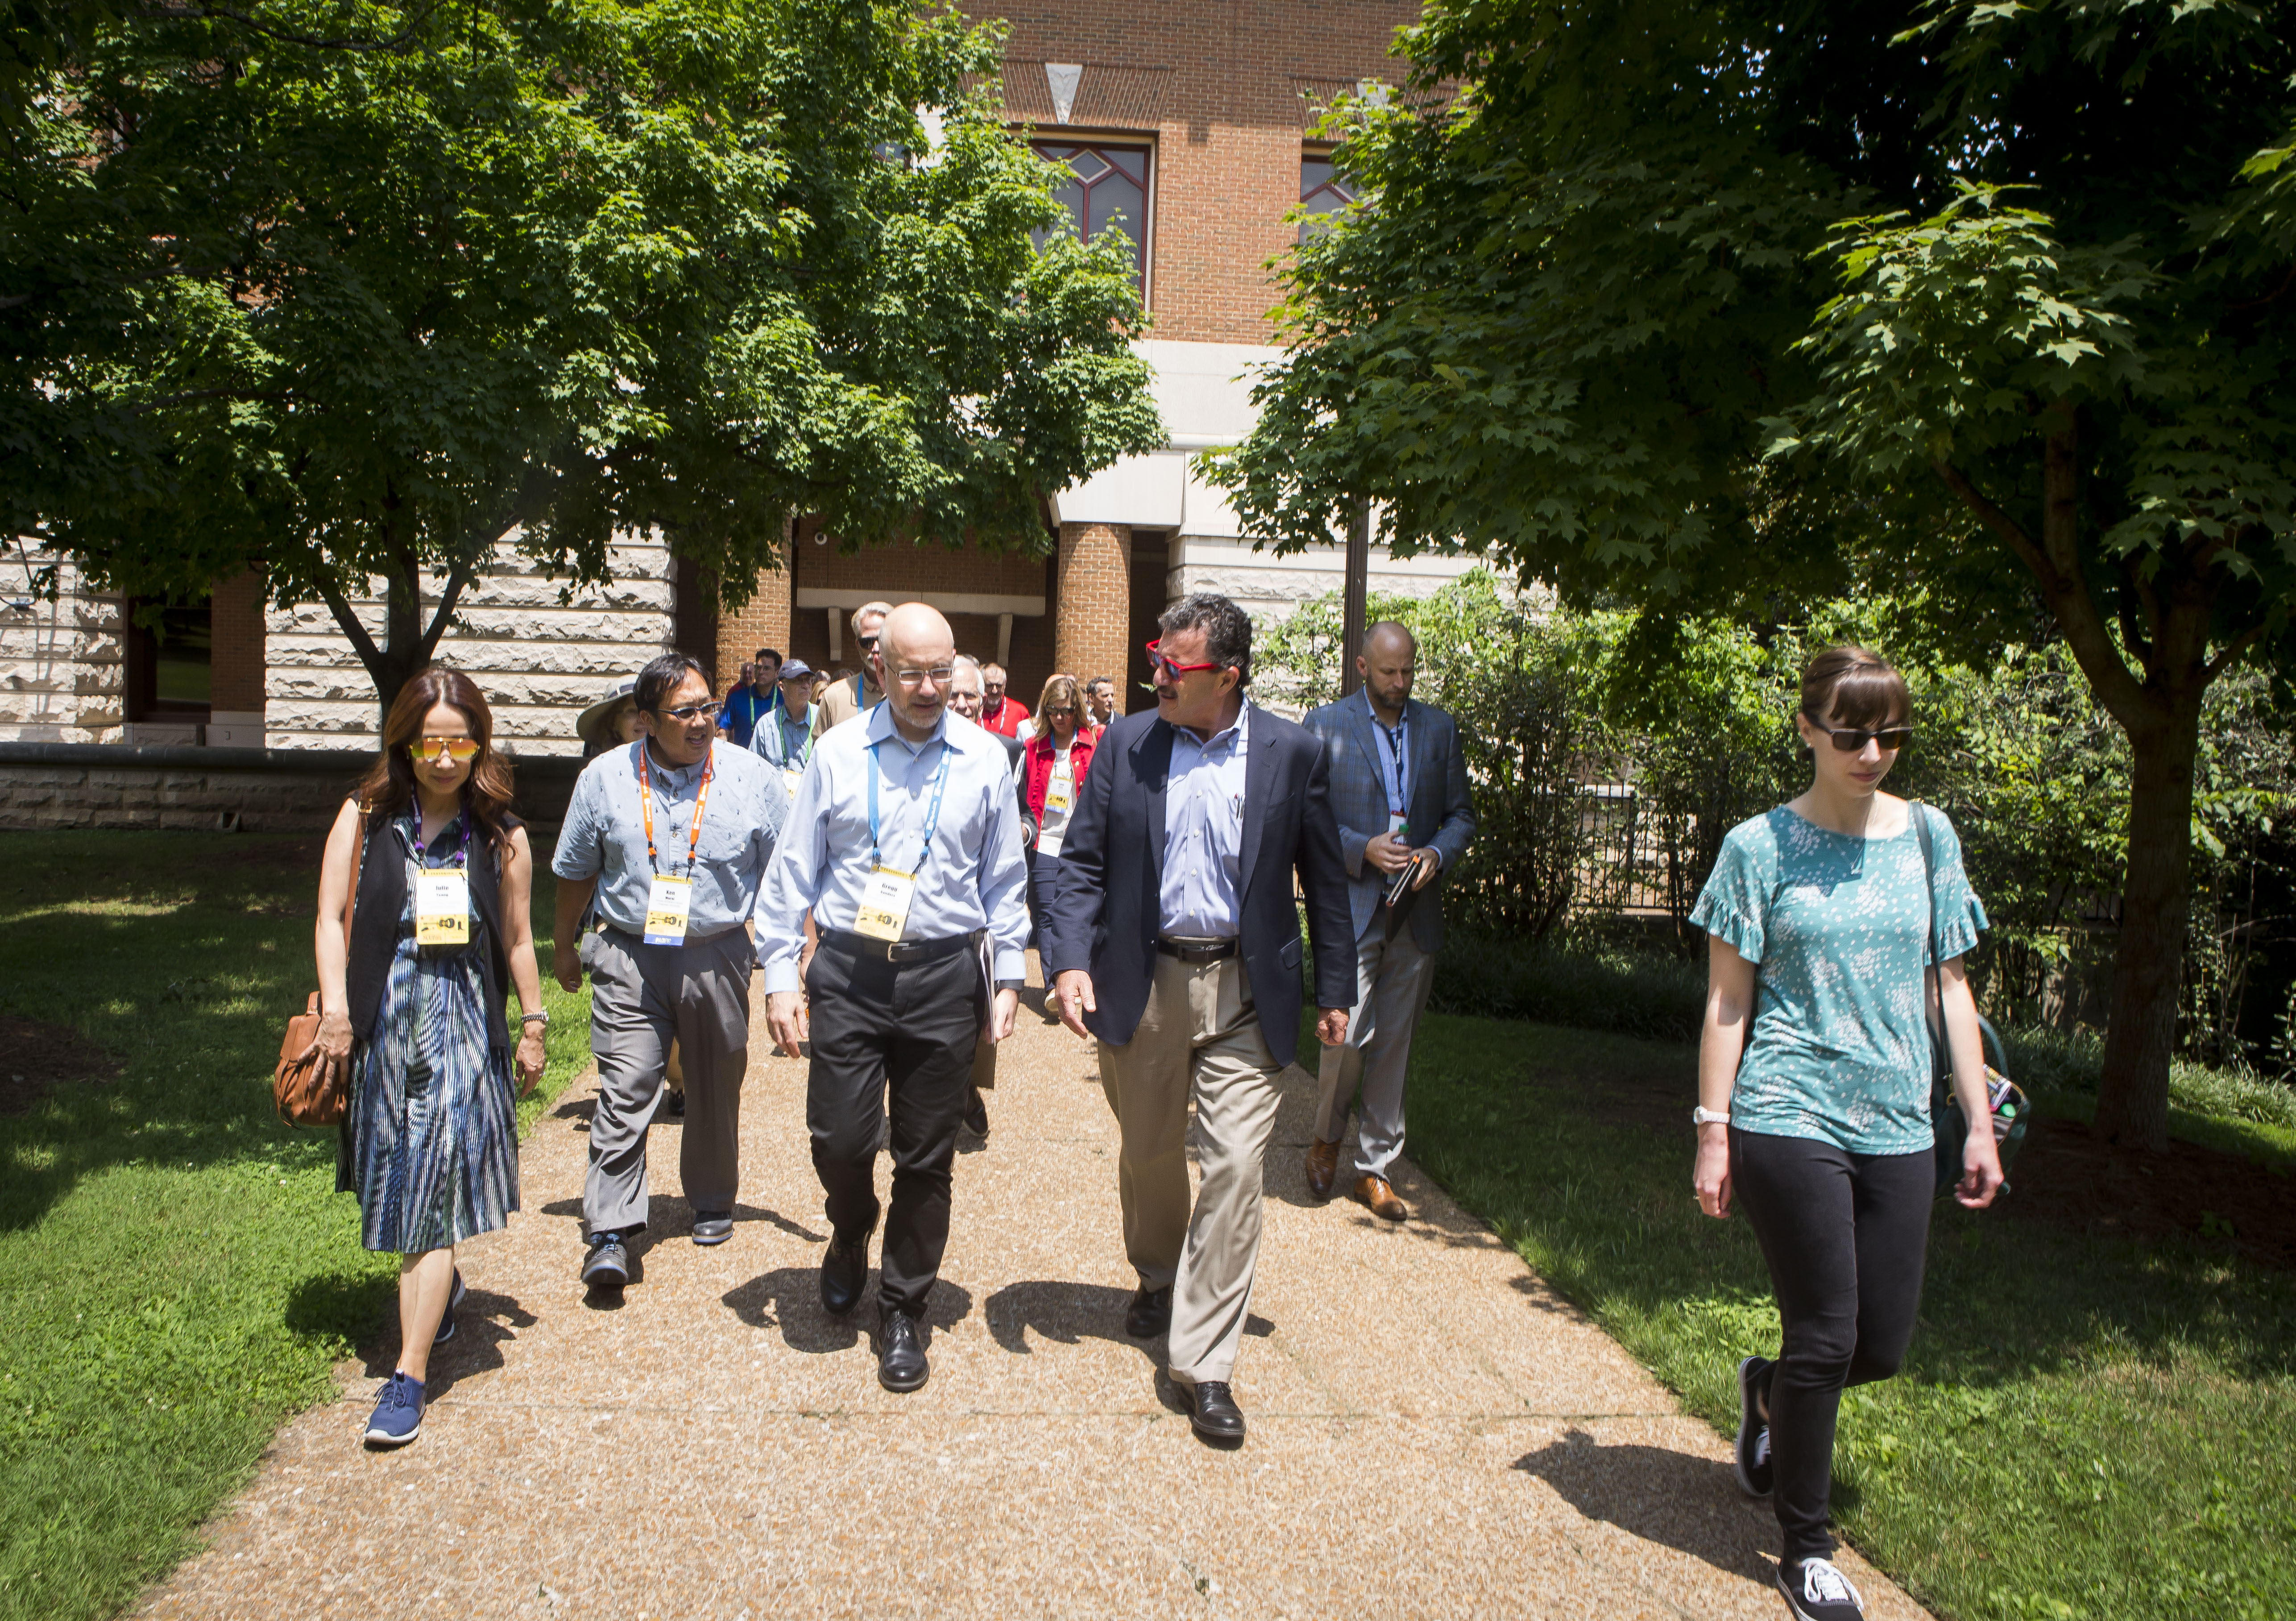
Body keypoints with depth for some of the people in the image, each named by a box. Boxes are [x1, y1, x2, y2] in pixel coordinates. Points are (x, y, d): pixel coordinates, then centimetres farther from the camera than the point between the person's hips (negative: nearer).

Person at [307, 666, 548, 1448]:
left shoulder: (501, 835, 5)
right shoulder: (366, 818, 4)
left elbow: (517, 940, 11)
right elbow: (332, 916, 0)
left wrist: (534, 1024, 13)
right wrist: (336, 1009, -9)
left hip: (464, 1020, -2)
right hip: (383, 1017, 2)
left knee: (436, 1187, -8)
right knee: (400, 1180, 14)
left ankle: (409, 1376, -8)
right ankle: (441, 1287, 42)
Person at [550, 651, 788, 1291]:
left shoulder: (751, 776, -2)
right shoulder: (605, 778, 1)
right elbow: (575, 871, 13)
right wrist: (564, 949, 19)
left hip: (717, 956, 1)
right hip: (630, 956, 0)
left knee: (715, 1091, 13)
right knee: (624, 1093, -8)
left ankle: (712, 1204, 33)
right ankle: (611, 1233, -4)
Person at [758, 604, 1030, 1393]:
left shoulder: (985, 759, 3)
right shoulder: (837, 753, 2)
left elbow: (1004, 880, 9)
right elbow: (795, 869, 5)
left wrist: (1008, 978, 6)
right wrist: (779, 978, 1)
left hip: (944, 974, 0)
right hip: (849, 972, 0)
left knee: (926, 1157, 7)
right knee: (839, 1138, -2)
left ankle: (903, 1314, 25)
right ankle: (850, 1236, 34)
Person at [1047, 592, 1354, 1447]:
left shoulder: (1293, 753, -3)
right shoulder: (1125, 743, 1)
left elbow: (1325, 879, 4)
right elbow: (1082, 861, 2)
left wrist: (1335, 991, 4)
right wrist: (1071, 961, -12)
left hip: (1245, 993, -2)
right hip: (1142, 984, 2)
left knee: (1235, 1169, -5)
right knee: (1148, 1155, 17)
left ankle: (1204, 1362, 6)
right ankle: (1157, 1278, 47)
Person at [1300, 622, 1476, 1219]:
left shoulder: (1439, 729, 11)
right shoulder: (1324, 726, 0)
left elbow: (1462, 815, 13)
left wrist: (1438, 853, -8)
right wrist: (1363, 848, -16)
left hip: (1416, 912, 3)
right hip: (1350, 907, -3)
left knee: (1394, 1043, 7)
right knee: (1349, 1033, -9)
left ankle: (1376, 1167, 19)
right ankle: (1326, 1140, 19)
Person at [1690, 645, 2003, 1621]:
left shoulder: (1927, 836, 7)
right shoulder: (1760, 847, -4)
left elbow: (1950, 986, 11)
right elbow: (1728, 1001, -3)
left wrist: (1980, 1122, 8)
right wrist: (1713, 1133, -6)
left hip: (1897, 1127, 4)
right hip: (1788, 1120, -4)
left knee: (1884, 1348, 9)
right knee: (1826, 1339, -2)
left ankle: (1767, 1392, 42)